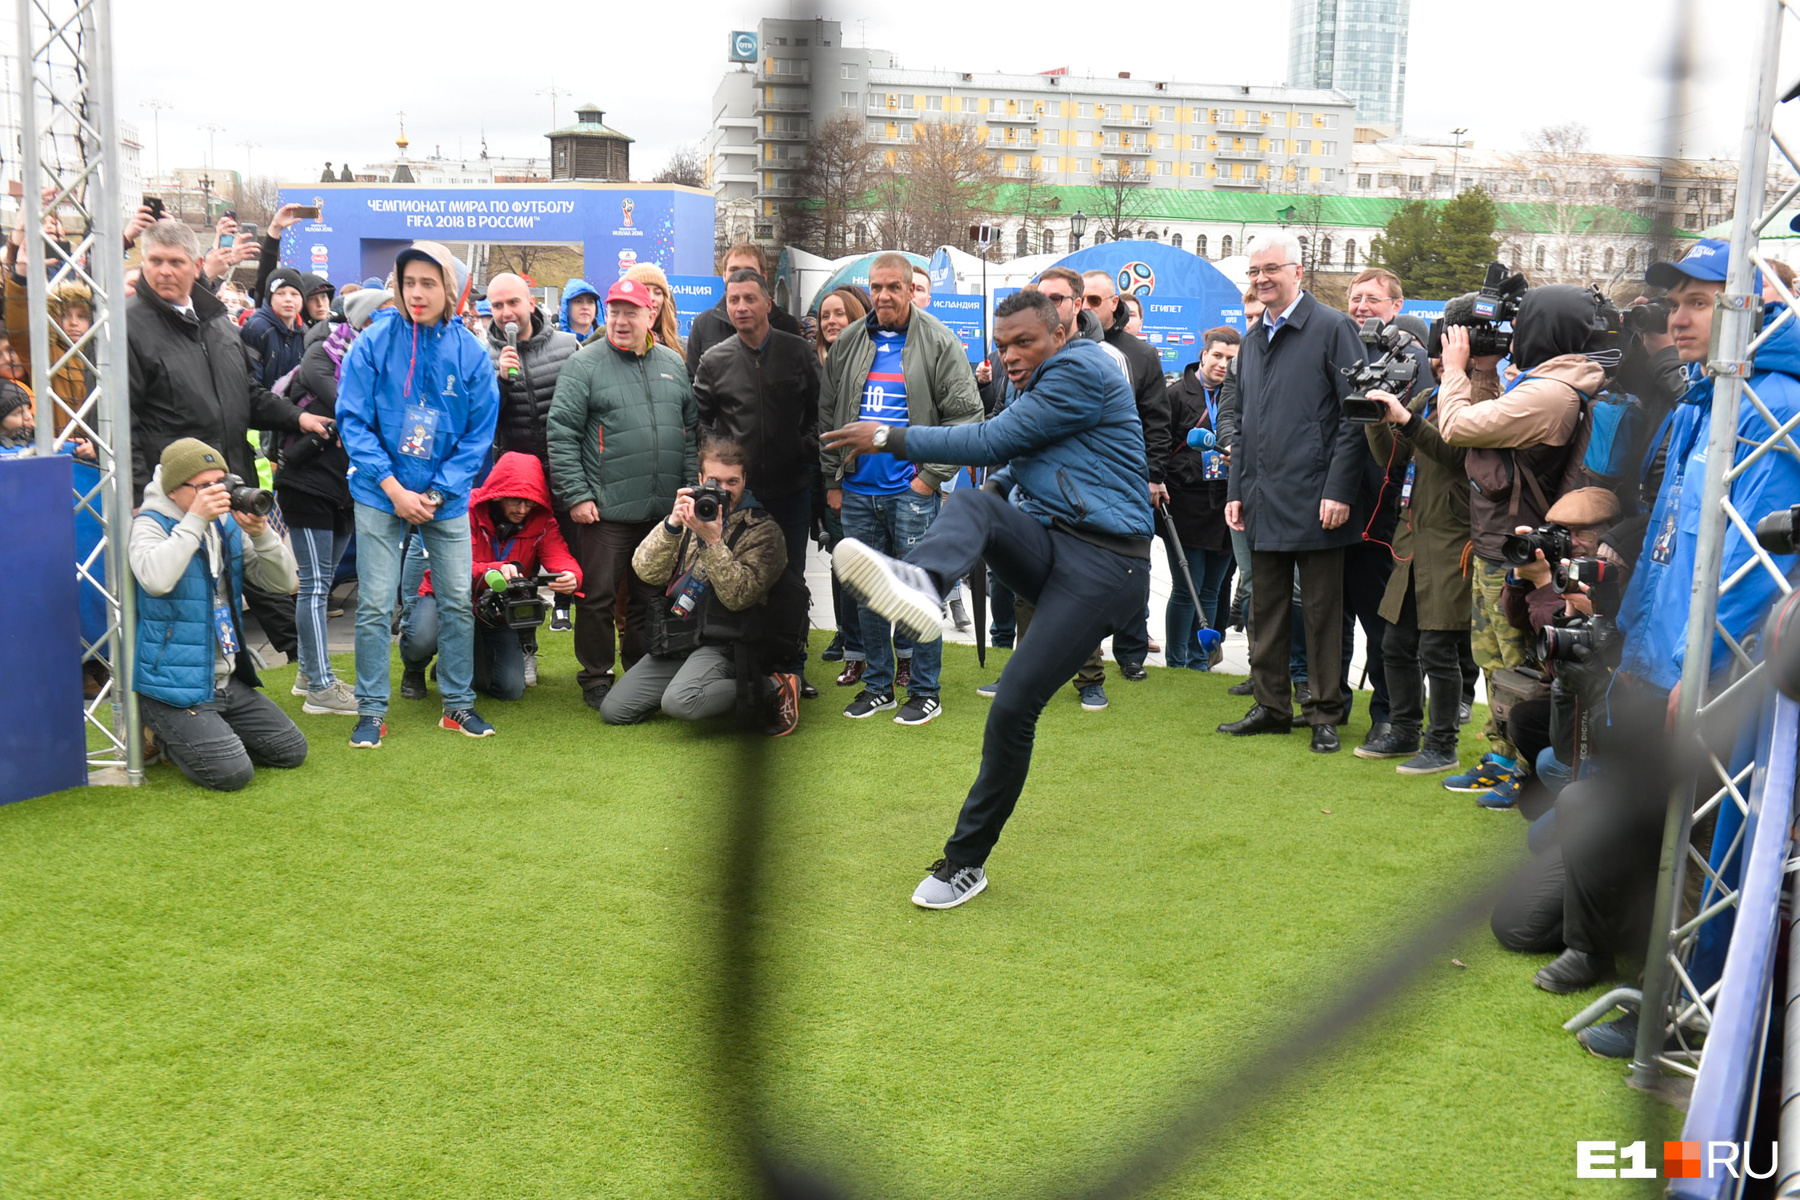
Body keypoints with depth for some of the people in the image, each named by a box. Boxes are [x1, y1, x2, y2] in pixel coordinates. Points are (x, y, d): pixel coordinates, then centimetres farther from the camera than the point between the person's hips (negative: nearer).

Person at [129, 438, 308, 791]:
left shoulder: (227, 524, 8)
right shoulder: (150, 524, -11)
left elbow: (285, 582, 2)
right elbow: (155, 580, -34)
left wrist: (261, 533, -14)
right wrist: (195, 520, -29)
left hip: (227, 682, 7)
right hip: (174, 685, -7)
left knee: (292, 751, 9)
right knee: (231, 773, -20)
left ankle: (188, 736, 21)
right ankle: (168, 738, 10)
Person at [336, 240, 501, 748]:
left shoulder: (472, 353, -2)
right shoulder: (373, 344, -5)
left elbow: (480, 433, 0)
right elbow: (353, 421, -6)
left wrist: (437, 493, -9)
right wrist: (395, 489, -12)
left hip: (448, 497, 1)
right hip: (381, 495, -1)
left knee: (458, 602, 6)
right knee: (374, 606, -1)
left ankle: (458, 703, 20)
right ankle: (372, 711, 10)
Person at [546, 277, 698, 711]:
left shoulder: (673, 364, 12)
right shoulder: (585, 365, -4)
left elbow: (691, 429, 17)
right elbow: (561, 435, -7)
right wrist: (576, 495, -12)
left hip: (664, 510, 4)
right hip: (605, 510, -4)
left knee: (651, 597, 13)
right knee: (598, 596, 1)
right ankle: (596, 679, 14)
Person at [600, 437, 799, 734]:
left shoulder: (763, 531, -4)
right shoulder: (689, 515, 10)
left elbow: (738, 597, -16)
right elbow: (646, 571, -2)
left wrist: (712, 541, -24)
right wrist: (672, 524, -17)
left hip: (720, 643, -6)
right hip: (674, 639, 7)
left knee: (680, 702, -33)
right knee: (613, 710, 2)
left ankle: (772, 689, -12)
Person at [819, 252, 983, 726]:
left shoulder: (939, 343, -3)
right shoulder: (848, 343, 10)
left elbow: (965, 415, -6)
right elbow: (828, 414, 14)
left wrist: (931, 475, -10)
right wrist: (832, 479, 8)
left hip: (912, 492, -4)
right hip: (858, 491, 5)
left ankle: (925, 692, 9)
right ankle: (878, 685, 22)